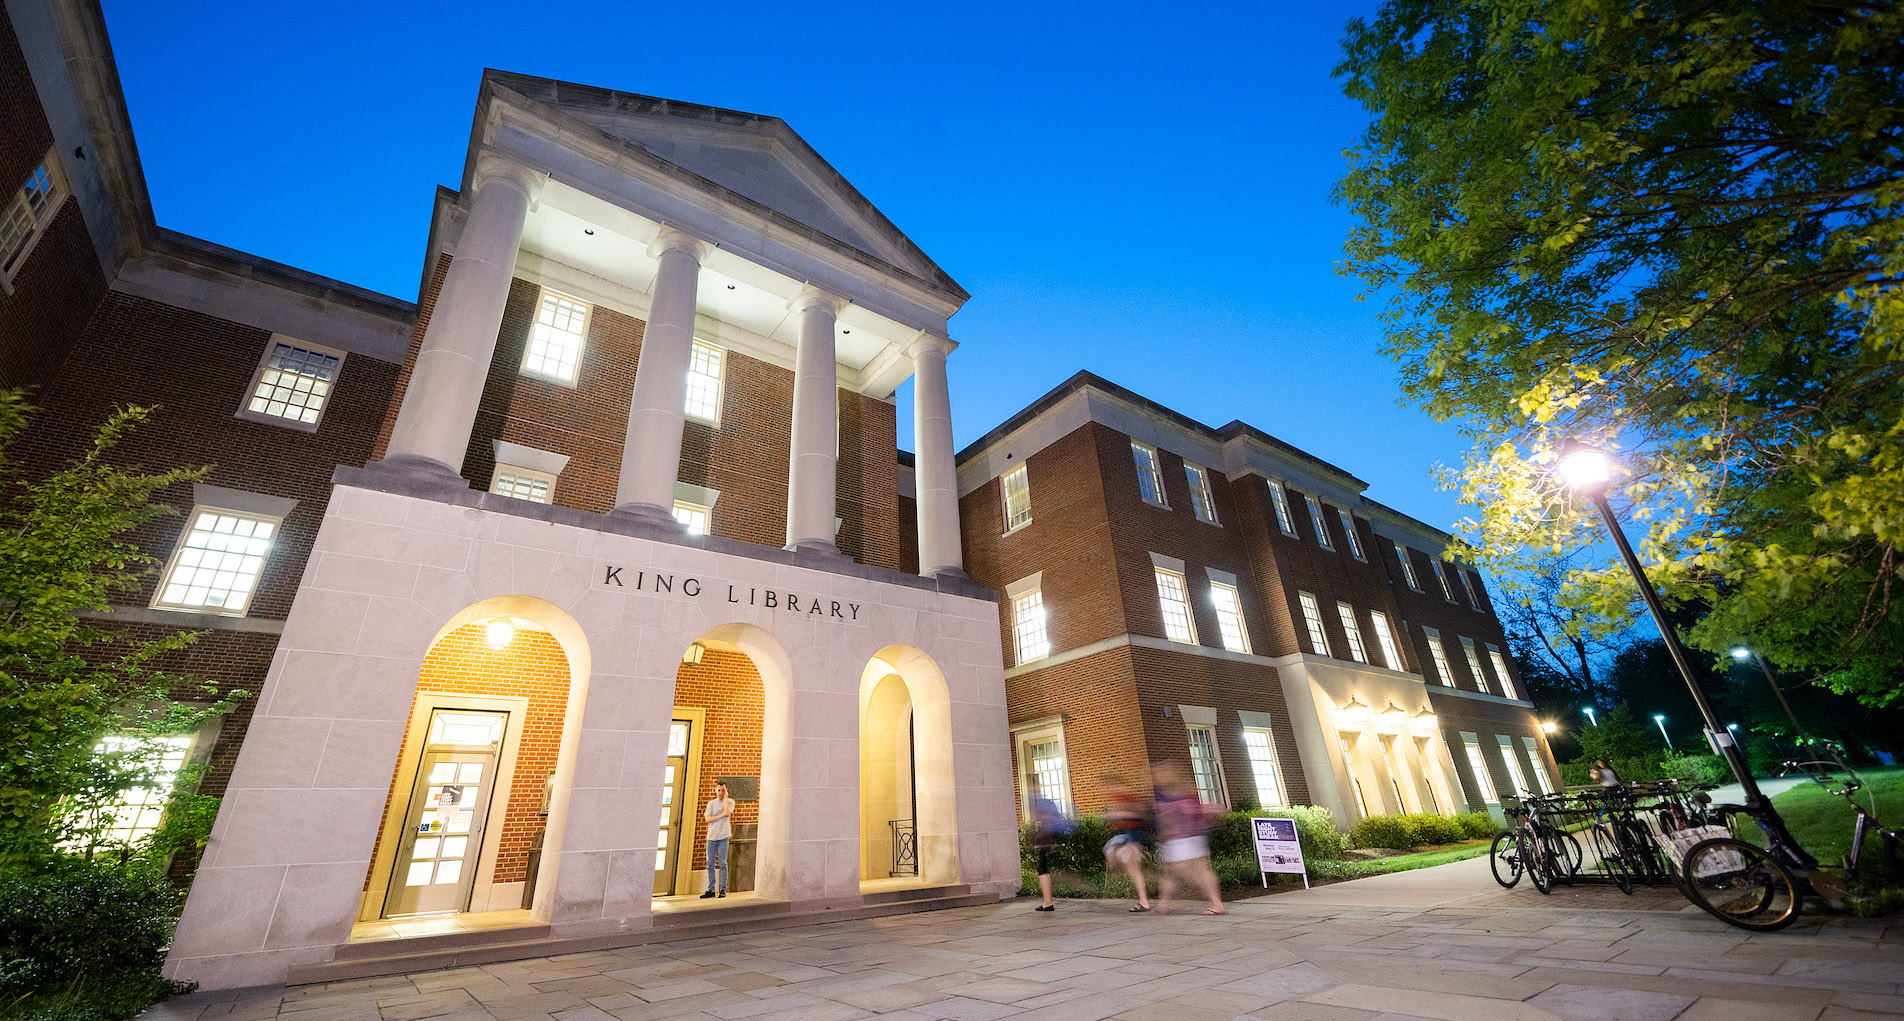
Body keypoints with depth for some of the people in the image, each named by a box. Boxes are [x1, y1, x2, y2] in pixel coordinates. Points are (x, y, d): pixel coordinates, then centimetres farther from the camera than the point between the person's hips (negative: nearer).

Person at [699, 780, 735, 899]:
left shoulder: (730, 802, 6)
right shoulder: (711, 803, 12)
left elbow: (727, 813, -13)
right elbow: (707, 819, 0)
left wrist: (725, 798, -6)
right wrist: (721, 815, -10)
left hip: (723, 836, -3)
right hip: (711, 836, 3)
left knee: (722, 863, -4)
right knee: (710, 864, 3)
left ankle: (723, 890, 2)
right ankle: (711, 890, 10)